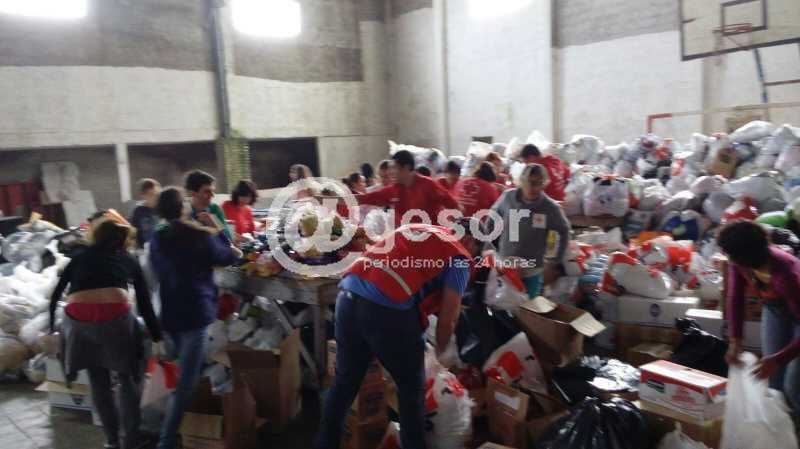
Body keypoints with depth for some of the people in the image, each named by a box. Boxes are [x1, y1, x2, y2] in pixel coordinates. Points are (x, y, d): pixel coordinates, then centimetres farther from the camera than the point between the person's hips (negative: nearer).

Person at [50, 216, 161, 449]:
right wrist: (157, 338, 20)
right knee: (127, 378, 19)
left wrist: (52, 327, 37)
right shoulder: (128, 260, 22)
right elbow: (145, 304, 17)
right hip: (115, 317, -2)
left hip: (78, 319, 2)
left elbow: (55, 295, 24)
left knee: (98, 382, 22)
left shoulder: (80, 257, 26)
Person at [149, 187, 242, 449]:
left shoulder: (157, 239, 2)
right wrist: (216, 229, 7)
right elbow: (230, 257, 0)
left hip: (168, 314, 6)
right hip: (195, 314, -6)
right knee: (186, 382, -3)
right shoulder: (199, 236, -12)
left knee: (184, 374, 24)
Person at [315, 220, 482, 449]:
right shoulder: (459, 257, 7)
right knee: (411, 389, 15)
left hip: (348, 297, 7)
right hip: (388, 310, -7)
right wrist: (441, 351, 21)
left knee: (345, 381, 23)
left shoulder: (416, 228, 26)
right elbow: (447, 320, 2)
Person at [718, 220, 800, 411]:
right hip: (775, 310, 5)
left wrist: (778, 359, -43)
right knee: (773, 380, 8)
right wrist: (735, 341, -20)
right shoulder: (739, 263, -24)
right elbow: (735, 298, -12)